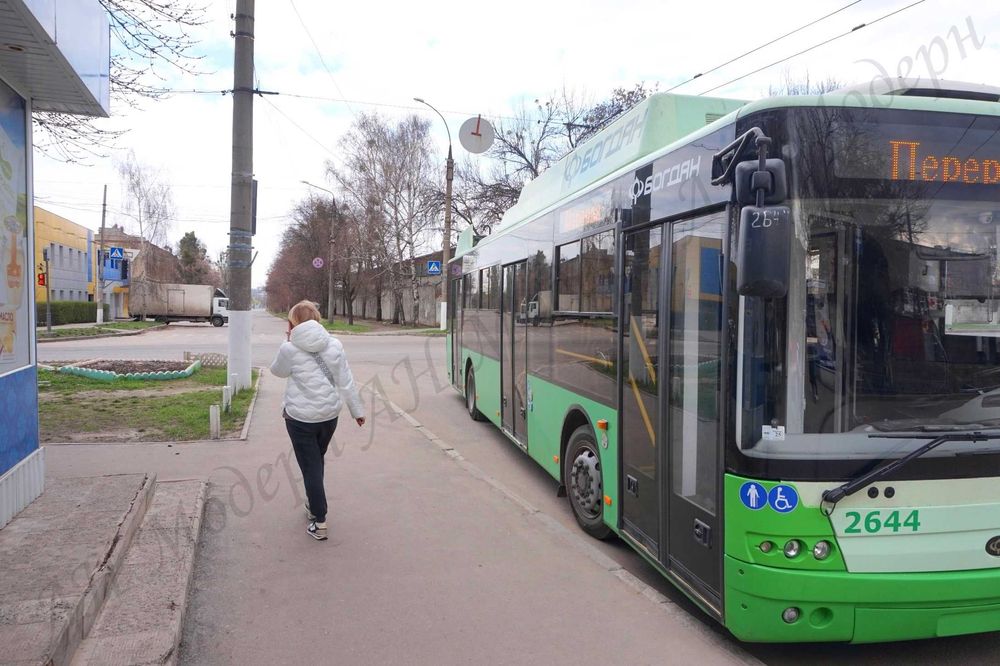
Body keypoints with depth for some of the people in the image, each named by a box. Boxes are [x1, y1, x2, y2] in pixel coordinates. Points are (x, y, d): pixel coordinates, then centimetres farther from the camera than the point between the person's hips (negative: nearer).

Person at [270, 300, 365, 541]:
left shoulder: (290, 349, -11)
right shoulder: (334, 345, -1)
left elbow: (278, 371, 9)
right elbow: (346, 382, 1)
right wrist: (357, 410, 9)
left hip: (301, 418, -4)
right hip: (329, 414, 4)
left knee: (311, 467, 4)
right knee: (317, 460, 24)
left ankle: (319, 522, 5)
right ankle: (313, 503, 39)